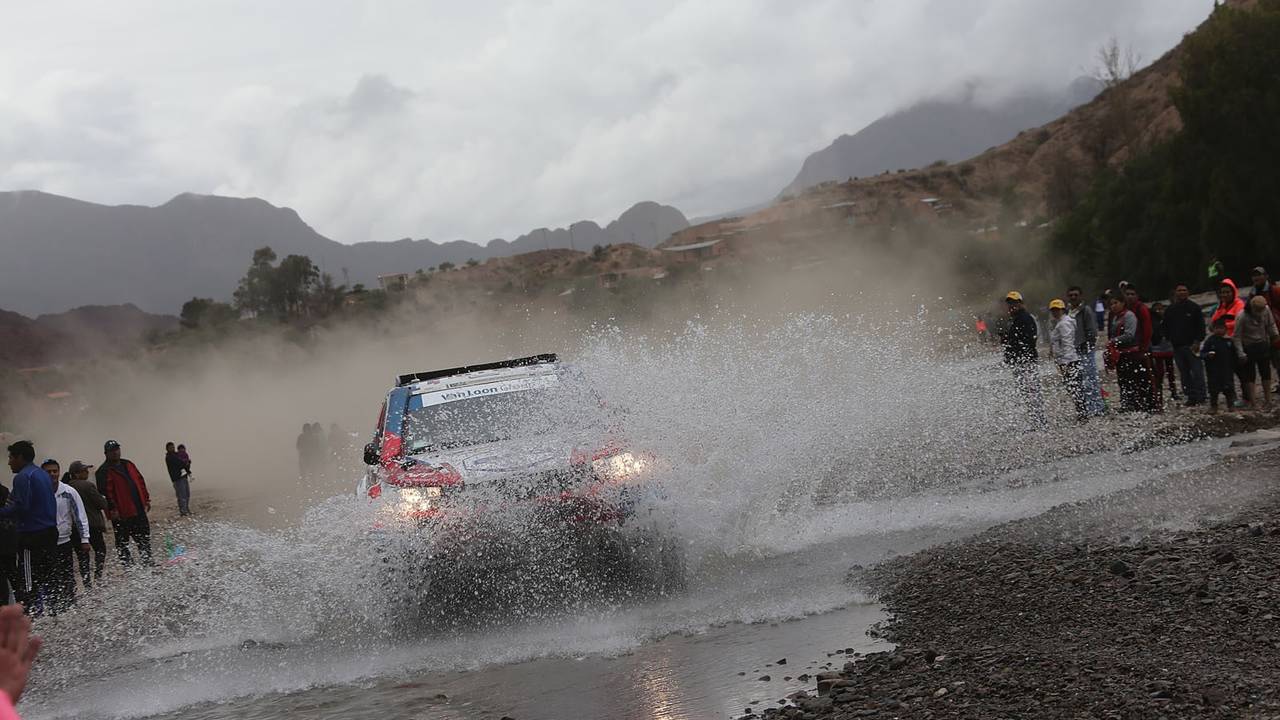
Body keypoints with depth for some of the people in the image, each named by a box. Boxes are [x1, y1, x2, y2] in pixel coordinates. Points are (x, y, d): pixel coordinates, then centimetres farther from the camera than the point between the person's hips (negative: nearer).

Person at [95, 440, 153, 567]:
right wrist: (112, 509, -22)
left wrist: (146, 499, 14)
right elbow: (105, 492, -17)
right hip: (122, 514, -7)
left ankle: (147, 561, 26)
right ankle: (127, 564, 7)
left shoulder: (128, 465, 12)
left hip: (139, 509, 7)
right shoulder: (104, 471, -10)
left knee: (144, 537, 15)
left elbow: (140, 481, 18)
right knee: (122, 542, 1)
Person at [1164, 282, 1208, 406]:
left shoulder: (1194, 308, 3)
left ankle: (1200, 395, -6)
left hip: (1191, 345, -4)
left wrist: (1197, 341, -10)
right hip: (1177, 347, 4)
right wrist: (1170, 340, 9)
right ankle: (1191, 396, 8)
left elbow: (1201, 326, -1)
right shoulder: (1170, 310, 14)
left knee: (1197, 371, -8)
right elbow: (1166, 328, 22)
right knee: (1184, 373, 4)